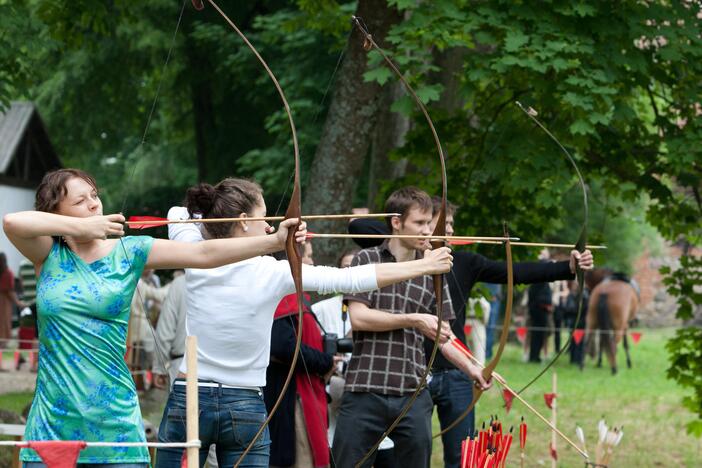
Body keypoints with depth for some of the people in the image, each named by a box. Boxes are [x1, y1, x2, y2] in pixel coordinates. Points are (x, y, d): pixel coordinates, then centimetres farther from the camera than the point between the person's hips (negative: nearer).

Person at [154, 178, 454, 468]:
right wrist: (424, 266, 1)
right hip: (246, 407, -1)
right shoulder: (273, 272, -9)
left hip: (188, 402, 1)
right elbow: (350, 279, -6)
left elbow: (178, 213, 18)